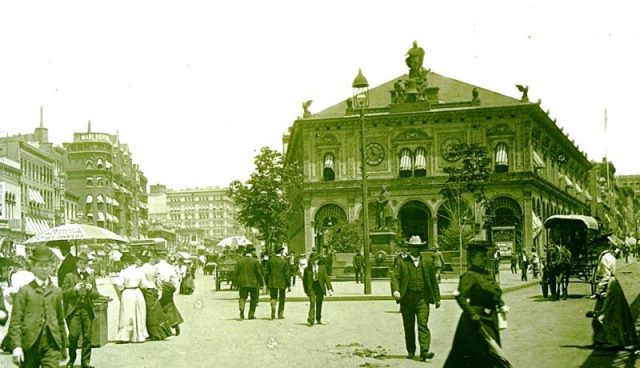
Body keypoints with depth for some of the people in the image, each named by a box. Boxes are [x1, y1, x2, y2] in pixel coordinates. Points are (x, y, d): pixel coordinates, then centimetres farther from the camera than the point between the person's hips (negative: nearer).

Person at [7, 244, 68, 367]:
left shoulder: (57, 291, 14)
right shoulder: (24, 291, 3)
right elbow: (15, 321, -2)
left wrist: (64, 347, 20)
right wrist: (16, 346, -13)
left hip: (52, 345, 2)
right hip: (30, 345, -1)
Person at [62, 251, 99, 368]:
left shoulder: (91, 278, 17)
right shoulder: (69, 277, 8)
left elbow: (96, 295, 13)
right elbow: (63, 293, 2)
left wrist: (91, 290, -7)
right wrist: (74, 289, -14)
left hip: (87, 310, 3)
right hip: (73, 310, -2)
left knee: (87, 336, 0)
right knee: (74, 335, -10)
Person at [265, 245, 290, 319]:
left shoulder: (270, 260, 0)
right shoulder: (284, 261, -9)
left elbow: (267, 272, 4)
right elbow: (287, 273, -8)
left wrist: (267, 283, 13)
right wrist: (289, 285, -2)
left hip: (272, 283, 2)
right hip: (282, 283, -2)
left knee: (273, 297, 7)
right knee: (281, 299, 11)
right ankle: (280, 314, 14)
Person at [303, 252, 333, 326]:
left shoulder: (322, 268, 5)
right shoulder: (307, 269, 2)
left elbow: (326, 279, 1)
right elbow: (304, 280, 9)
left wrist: (330, 289, -7)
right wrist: (306, 290, 7)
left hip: (320, 287, 2)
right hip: (311, 287, -2)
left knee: (319, 305, 10)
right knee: (312, 304, -15)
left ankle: (318, 320, 25)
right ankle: (311, 320, -19)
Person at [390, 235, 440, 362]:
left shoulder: (428, 262, 12)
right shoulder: (402, 262, 7)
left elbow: (433, 281, 14)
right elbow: (395, 277, -2)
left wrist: (437, 298, 12)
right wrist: (395, 290, -21)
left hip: (422, 299, 0)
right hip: (407, 299, 0)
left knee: (423, 325, -12)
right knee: (409, 327, 8)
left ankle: (424, 351, -18)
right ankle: (410, 351, 21)